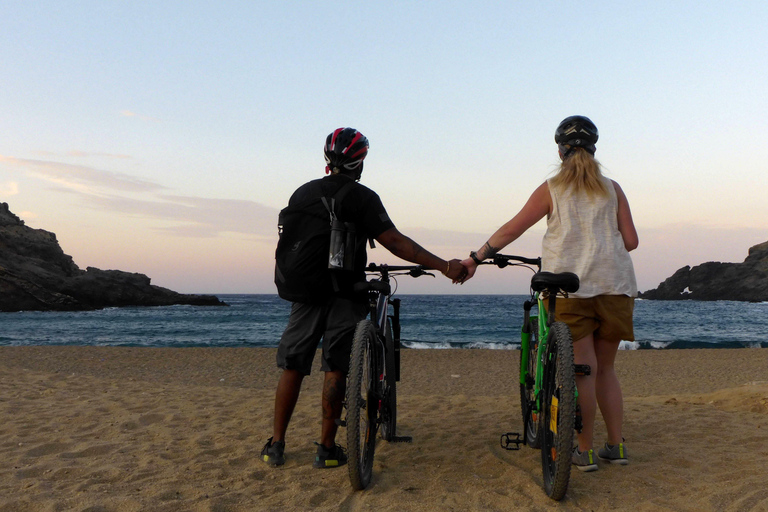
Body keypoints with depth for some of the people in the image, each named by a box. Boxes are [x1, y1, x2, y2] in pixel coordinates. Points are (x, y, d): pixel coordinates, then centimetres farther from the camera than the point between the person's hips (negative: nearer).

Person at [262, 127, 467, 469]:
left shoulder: (301, 194, 9)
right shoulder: (362, 197, -7)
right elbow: (395, 242, -15)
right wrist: (444, 266, -15)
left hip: (307, 292, 4)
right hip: (345, 295, -4)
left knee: (292, 368, 10)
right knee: (335, 370, 2)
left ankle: (276, 445, 14)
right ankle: (327, 448, 7)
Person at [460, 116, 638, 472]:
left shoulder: (551, 189, 4)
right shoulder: (612, 189, 11)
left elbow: (511, 230, 2)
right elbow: (630, 240, 8)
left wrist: (475, 259, 8)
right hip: (614, 283, 3)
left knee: (583, 369, 0)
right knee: (604, 368, 14)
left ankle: (585, 451, 4)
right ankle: (616, 446, 15)